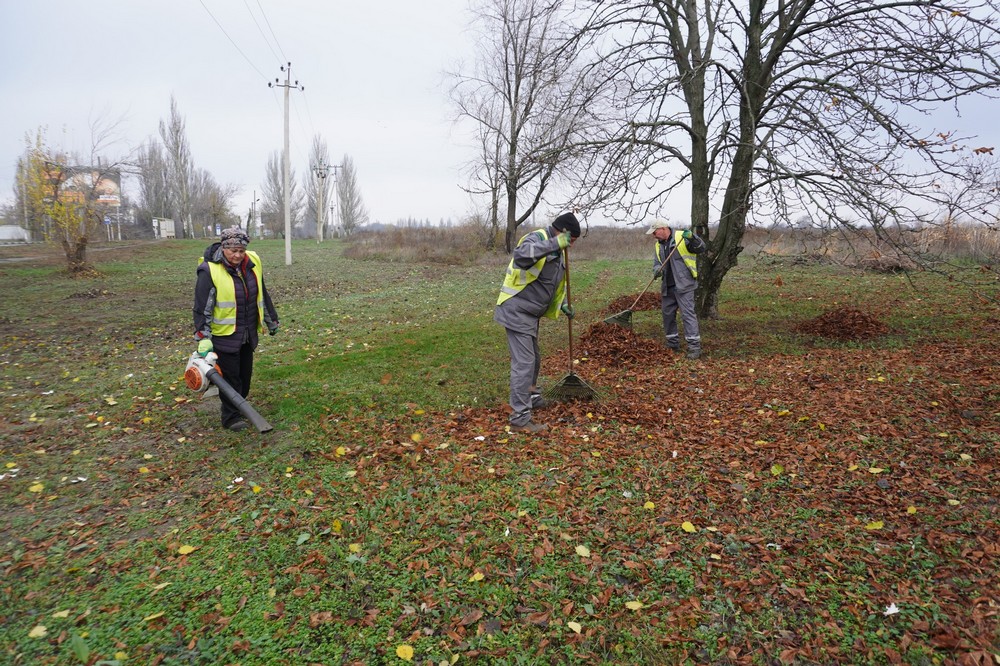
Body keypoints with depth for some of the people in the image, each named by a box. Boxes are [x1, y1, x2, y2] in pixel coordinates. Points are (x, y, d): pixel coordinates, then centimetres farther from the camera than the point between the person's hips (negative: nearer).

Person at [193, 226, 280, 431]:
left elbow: (262, 295, 13)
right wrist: (203, 337, -20)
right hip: (224, 335, -6)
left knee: (245, 373, 15)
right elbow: (202, 307, -16)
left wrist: (272, 321, 19)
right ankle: (231, 417, 12)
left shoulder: (252, 263, 1)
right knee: (230, 376, 0)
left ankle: (239, 407, 33)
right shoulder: (210, 270, -16)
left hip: (248, 333, 6)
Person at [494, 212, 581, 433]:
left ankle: (532, 397, 46)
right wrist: (555, 244, -39)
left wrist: (562, 305, 12)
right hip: (516, 311, -10)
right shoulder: (538, 237, -15)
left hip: (530, 313, 10)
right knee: (524, 362, -12)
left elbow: (554, 284, 26)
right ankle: (520, 419, -8)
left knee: (533, 358, 24)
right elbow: (521, 254, -38)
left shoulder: (558, 252, 15)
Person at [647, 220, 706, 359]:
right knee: (667, 314, 13)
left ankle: (694, 347, -8)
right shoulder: (659, 245, 13)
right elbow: (656, 263, 13)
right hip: (667, 287, 7)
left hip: (683, 285, -7)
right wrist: (657, 270, -9)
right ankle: (673, 344, 26)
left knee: (687, 314, -10)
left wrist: (692, 238, -30)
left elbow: (701, 248, -12)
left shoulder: (682, 237, -7)